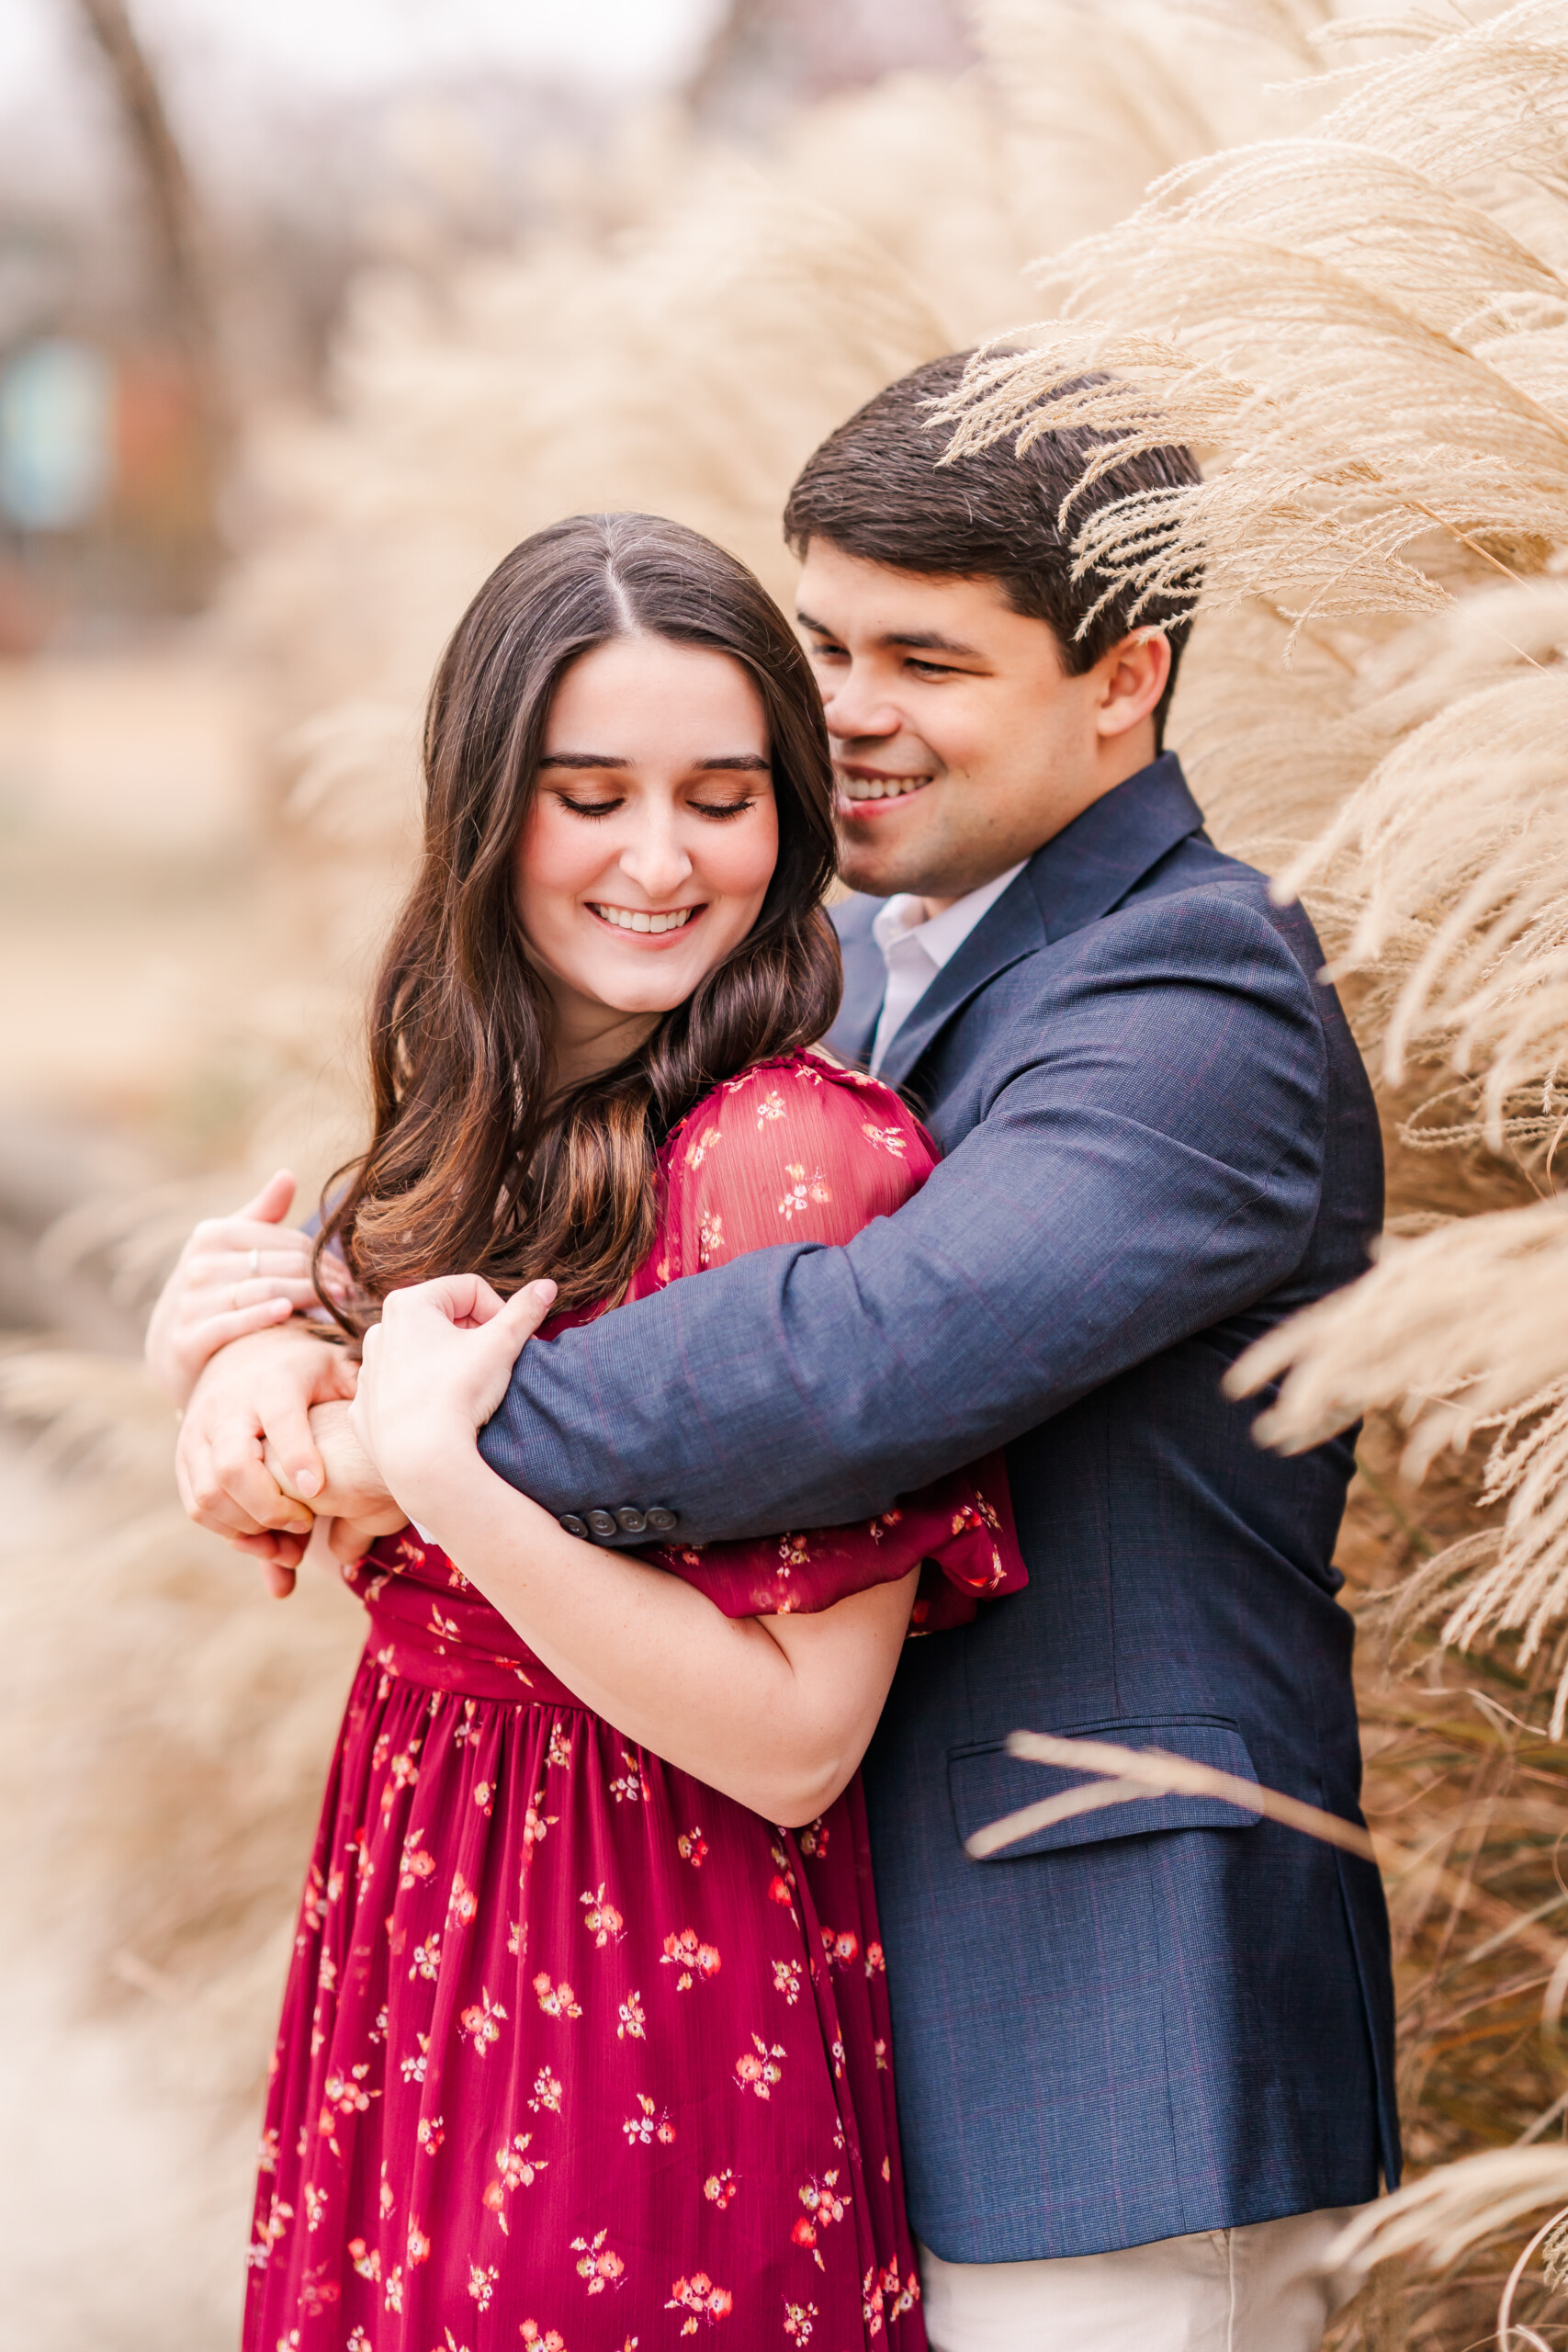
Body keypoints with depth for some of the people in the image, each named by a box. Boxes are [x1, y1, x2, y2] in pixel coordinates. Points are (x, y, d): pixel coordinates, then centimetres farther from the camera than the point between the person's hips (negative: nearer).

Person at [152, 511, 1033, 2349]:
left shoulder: (800, 1148, -19)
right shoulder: (495, 1120, 5)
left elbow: (794, 1743, -22)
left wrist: (443, 1471, -27)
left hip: (662, 1993, -7)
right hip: (417, 1916, 8)